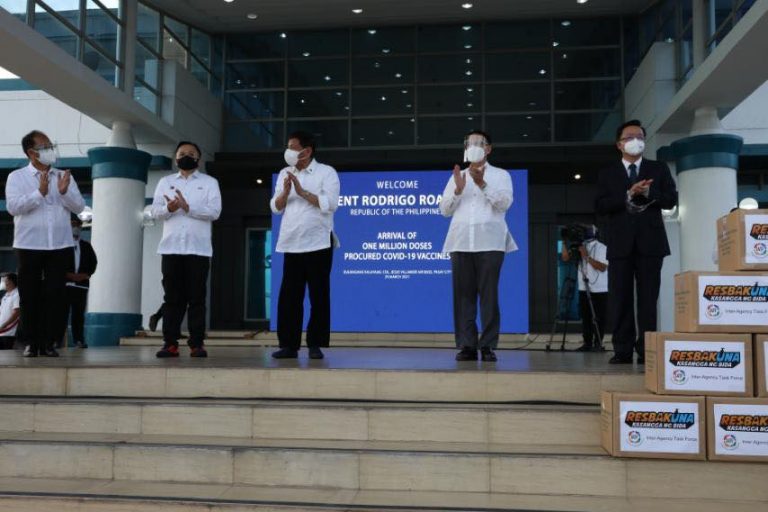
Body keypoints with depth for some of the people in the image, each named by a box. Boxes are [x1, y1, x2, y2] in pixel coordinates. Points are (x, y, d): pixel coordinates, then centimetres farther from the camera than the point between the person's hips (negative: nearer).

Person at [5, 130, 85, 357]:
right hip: (29, 245, -2)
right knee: (30, 295, 4)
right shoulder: (16, 177, 4)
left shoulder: (64, 176, 11)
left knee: (55, 295, 1)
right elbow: (13, 206, -10)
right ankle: (31, 342, 13)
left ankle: (49, 342, 9)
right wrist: (39, 193, -19)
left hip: (60, 245, 2)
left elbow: (79, 207, 3)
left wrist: (65, 192, -14)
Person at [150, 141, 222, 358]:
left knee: (197, 298, -1)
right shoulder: (165, 182, 16)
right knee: (172, 297, 3)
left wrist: (187, 207, -15)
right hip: (171, 248, 2)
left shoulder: (209, 182, 8)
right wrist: (169, 208, -16)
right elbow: (155, 211, 6)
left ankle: (197, 344, 1)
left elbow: (214, 212, -5)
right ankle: (170, 343, 5)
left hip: (198, 249, -2)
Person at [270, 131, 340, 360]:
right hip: (291, 245, 4)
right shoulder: (284, 173, 13)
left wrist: (302, 192, -14)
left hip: (318, 244, -4)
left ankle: (315, 345, 9)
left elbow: (330, 204, -12)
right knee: (289, 296, 3)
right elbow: (276, 207, 10)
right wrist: (285, 192, -9)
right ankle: (289, 345, 9)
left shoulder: (326, 172, -1)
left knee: (319, 296, 1)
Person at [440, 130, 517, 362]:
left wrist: (483, 184, -14)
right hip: (461, 243, 3)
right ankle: (467, 345, -1)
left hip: (490, 243, -2)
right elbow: (445, 210, 13)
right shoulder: (456, 176, 21)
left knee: (489, 294, -5)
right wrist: (458, 189, -4)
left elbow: (505, 203, -2)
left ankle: (488, 345, -3)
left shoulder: (500, 175, 13)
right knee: (463, 294, -2)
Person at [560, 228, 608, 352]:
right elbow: (565, 258, 3)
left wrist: (587, 257, -20)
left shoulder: (601, 247, -8)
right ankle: (587, 343, 10)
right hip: (583, 288, 5)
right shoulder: (580, 246, 8)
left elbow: (602, 267, -17)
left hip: (599, 290, -5)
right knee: (585, 317, 5)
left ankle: (598, 344, 6)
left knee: (598, 318, 0)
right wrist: (566, 243, -7)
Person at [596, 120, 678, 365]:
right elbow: (600, 206, -1)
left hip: (650, 241, 0)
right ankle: (623, 350, 2)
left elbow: (671, 200, 3)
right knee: (620, 299, -1)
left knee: (648, 298, 0)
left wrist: (647, 192, -12)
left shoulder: (659, 169, 12)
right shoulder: (608, 173, 11)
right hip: (620, 243, 0)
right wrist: (628, 194, -12)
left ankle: (646, 350, 4)